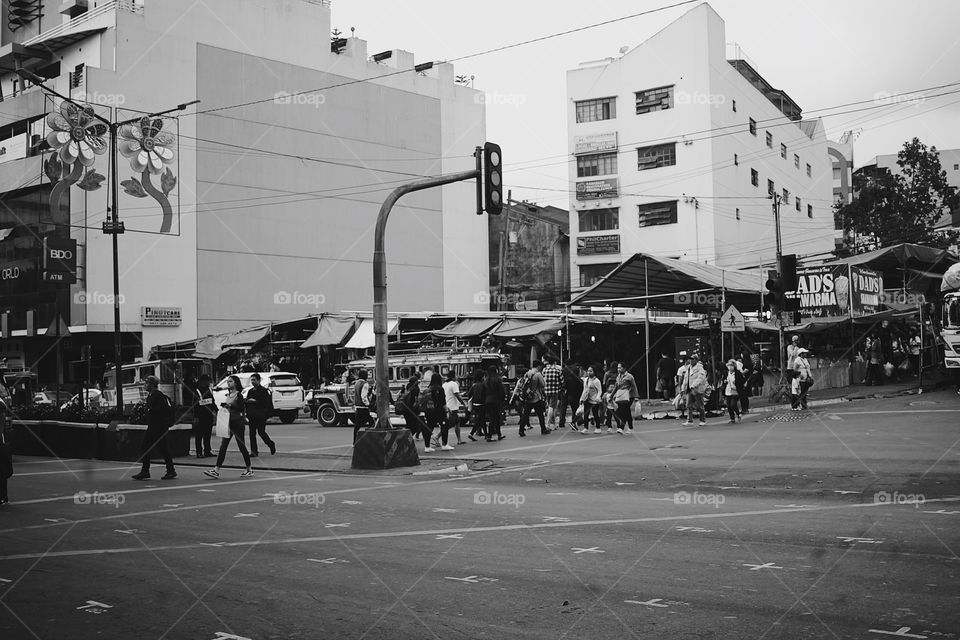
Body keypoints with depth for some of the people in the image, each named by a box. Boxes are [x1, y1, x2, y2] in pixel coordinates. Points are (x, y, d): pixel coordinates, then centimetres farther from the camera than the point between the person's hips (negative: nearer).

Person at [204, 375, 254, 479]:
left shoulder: (239, 395, -8)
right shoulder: (228, 395, 14)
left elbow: (241, 409, -17)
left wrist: (230, 406, -25)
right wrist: (223, 406, 2)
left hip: (237, 423, -7)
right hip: (228, 423, 7)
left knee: (241, 446, 0)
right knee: (223, 446, -1)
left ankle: (249, 470, 11)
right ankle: (216, 470, -5)